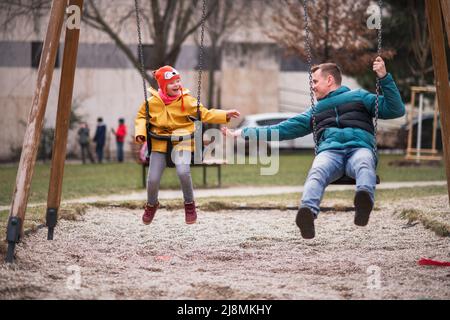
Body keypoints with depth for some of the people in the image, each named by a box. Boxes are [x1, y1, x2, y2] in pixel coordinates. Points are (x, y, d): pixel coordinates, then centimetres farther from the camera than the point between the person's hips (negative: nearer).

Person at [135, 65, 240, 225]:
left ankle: (189, 204, -1)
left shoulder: (187, 101, -5)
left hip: (181, 140, -2)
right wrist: (140, 132, -3)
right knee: (153, 179, -3)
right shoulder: (152, 102, -2)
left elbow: (205, 114, -1)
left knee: (183, 171, -28)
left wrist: (225, 115, -11)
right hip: (159, 142, 2)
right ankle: (151, 204, 32)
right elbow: (141, 116, 14)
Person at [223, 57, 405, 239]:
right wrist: (244, 133, 33)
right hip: (329, 150, 2)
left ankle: (365, 200, -71)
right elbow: (285, 128, 37)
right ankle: (308, 211, -63)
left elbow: (396, 110, 18)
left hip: (360, 148, -2)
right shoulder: (316, 110, 39)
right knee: (317, 172, -36)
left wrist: (384, 78, 7)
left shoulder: (359, 96, 28)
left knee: (364, 165, -40)